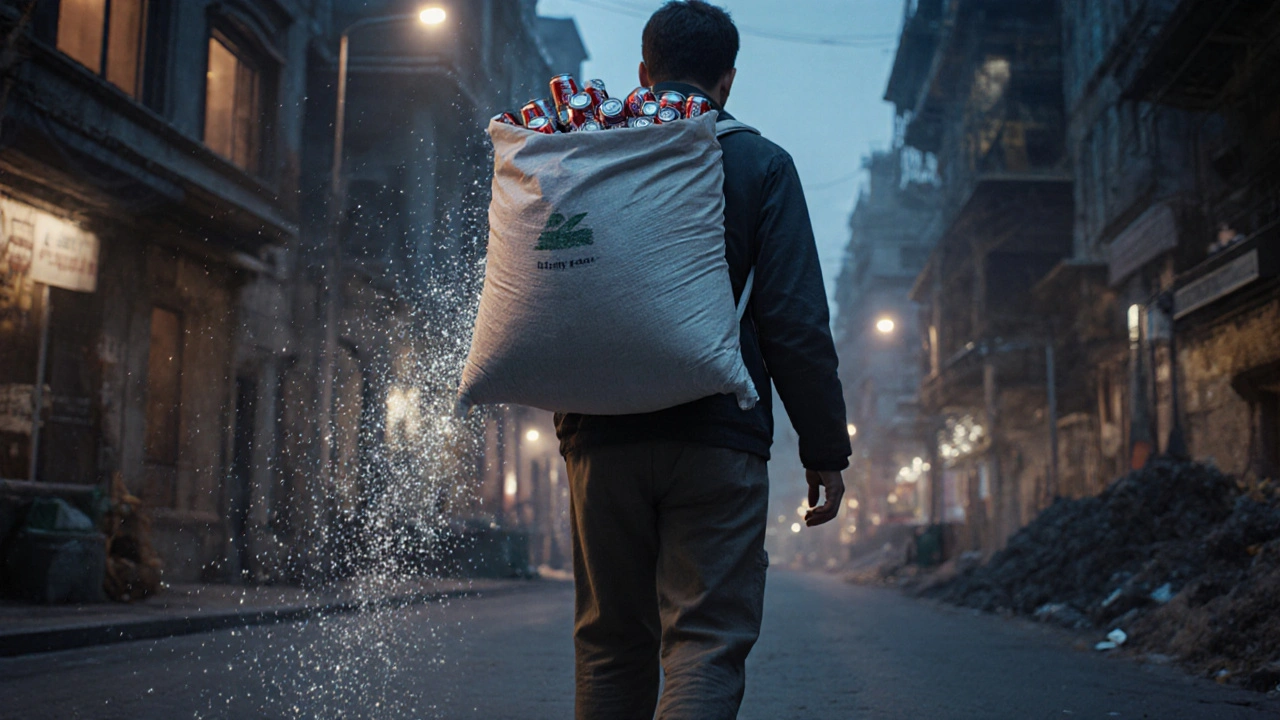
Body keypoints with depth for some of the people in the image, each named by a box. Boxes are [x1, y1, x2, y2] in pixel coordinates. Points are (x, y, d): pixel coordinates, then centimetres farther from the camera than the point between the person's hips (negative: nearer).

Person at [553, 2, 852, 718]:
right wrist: (826, 451, -1)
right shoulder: (760, 164, 0)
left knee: (611, 647, 15)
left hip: (602, 438, 3)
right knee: (707, 645, -3)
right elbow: (796, 324, -4)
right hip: (718, 442, -3)